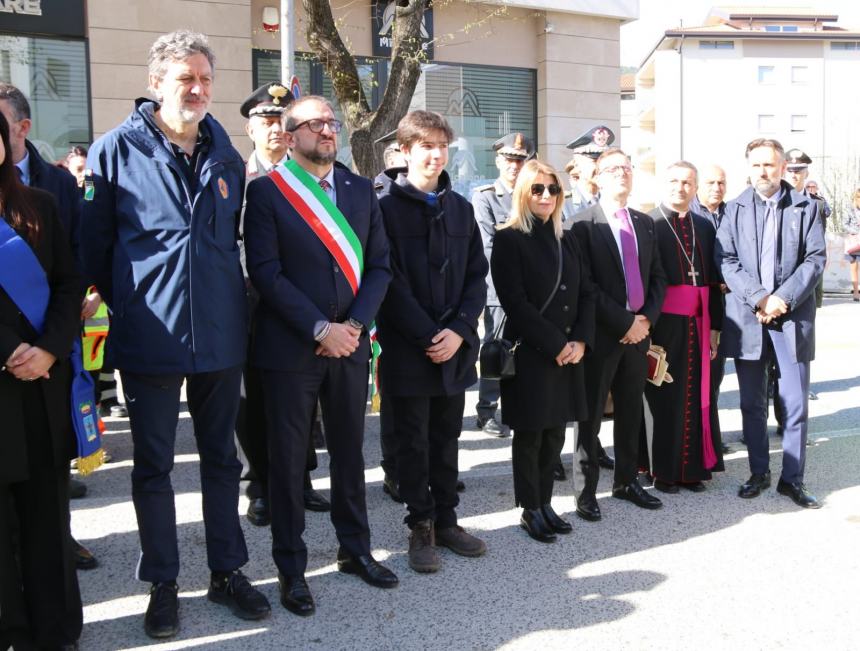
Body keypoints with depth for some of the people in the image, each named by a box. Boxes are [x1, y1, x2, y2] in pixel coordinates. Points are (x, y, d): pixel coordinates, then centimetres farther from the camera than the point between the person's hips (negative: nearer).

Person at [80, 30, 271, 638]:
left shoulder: (227, 155, 7)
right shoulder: (117, 149, -6)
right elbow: (95, 245, -2)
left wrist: (222, 298, 12)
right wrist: (129, 304, 2)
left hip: (221, 334, 4)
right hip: (150, 338, -3)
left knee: (222, 457, 13)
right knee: (153, 465, 8)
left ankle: (228, 571, 28)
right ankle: (162, 583, 23)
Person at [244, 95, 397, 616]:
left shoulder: (361, 190, 9)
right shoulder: (267, 191, -5)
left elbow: (380, 265, 6)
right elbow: (266, 272, -12)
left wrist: (356, 324, -8)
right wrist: (319, 329, -16)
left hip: (350, 343, 4)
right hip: (290, 348, -4)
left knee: (350, 451, 15)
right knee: (289, 459, 6)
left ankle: (356, 549, 31)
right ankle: (292, 568, 19)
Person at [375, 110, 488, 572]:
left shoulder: (459, 208, 11)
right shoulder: (386, 205, -6)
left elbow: (477, 274, 7)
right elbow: (389, 279, -12)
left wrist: (459, 330, -8)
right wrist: (428, 335, -16)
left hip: (455, 345, 5)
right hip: (407, 348, -4)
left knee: (446, 438, 13)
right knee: (413, 441, 6)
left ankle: (446, 520, 25)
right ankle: (421, 527, 19)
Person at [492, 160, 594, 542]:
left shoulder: (566, 239, 14)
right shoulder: (509, 239, -6)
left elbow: (585, 293, 10)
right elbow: (515, 302, -14)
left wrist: (580, 341, -5)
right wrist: (555, 344, -15)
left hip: (569, 352, 6)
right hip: (529, 353, -6)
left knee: (555, 434, 10)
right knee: (529, 435, 4)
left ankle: (545, 503, 23)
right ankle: (530, 510, 16)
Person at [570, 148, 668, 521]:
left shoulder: (645, 224, 13)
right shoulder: (583, 225, -7)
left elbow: (657, 276, 13)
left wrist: (647, 319, -3)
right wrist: (624, 323, -15)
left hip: (638, 331, 6)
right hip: (601, 334, -6)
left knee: (631, 411, 13)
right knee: (591, 415, 2)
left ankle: (627, 481, 26)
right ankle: (587, 490, 11)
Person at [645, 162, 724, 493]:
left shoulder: (705, 226, 12)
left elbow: (713, 280, 12)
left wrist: (714, 326, 8)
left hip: (698, 323, 5)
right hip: (663, 324, -5)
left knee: (696, 397, 9)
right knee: (665, 398, 2)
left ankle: (690, 468, 20)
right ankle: (662, 471, 14)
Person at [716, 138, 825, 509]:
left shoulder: (806, 207, 5)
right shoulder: (735, 209, 7)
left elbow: (815, 259, -1)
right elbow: (726, 260, -2)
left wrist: (783, 298, -13)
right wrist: (758, 298, -14)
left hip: (793, 318, -1)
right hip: (747, 318, 1)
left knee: (796, 403, 0)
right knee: (752, 403, 9)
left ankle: (792, 478, 12)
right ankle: (759, 472, 22)